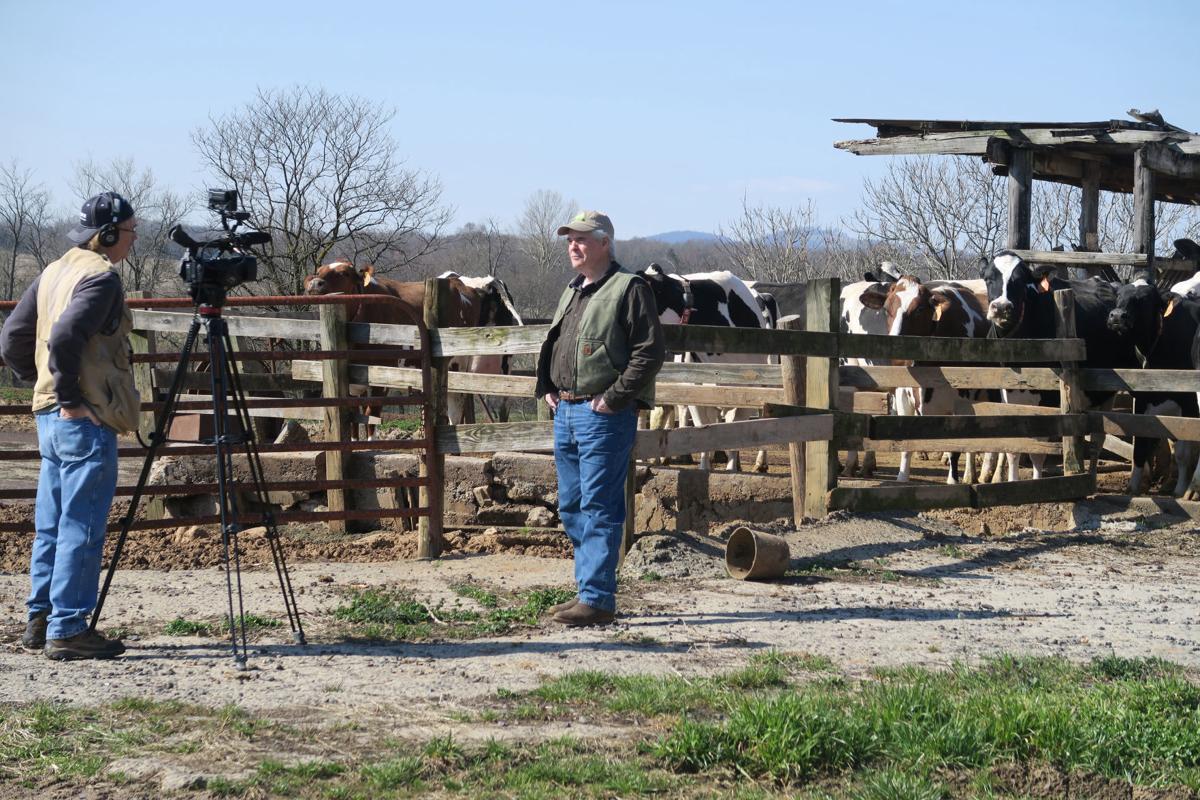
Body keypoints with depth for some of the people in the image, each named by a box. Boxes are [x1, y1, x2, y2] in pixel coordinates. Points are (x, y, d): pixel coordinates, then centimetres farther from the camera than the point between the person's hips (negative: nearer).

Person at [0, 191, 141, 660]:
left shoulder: (54, 272, 15)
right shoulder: (100, 277, -13)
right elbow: (64, 337, -26)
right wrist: (70, 398, -18)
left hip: (49, 416, 9)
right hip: (86, 419, -9)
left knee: (52, 525, 14)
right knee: (81, 527, -5)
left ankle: (40, 621, 20)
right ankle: (67, 630, -3)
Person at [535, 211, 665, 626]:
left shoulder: (629, 289, -8)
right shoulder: (571, 291, 19)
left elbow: (650, 351, -14)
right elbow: (551, 343, 30)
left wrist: (613, 398, -17)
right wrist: (546, 387, 14)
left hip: (605, 415, -9)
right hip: (565, 411, 9)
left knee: (599, 507, -8)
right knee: (571, 506, 13)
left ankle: (598, 599, -6)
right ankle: (588, 589, 23)